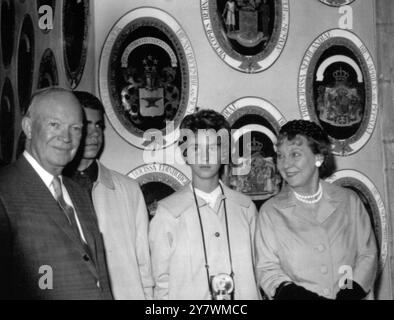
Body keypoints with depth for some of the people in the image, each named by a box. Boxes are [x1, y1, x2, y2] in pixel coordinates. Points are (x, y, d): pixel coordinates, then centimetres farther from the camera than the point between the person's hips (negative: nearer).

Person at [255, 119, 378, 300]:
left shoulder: (349, 201, 8)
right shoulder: (270, 211, 4)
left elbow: (367, 254, 7)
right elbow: (267, 269, 2)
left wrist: (350, 293, -7)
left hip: (348, 296, 1)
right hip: (301, 296, 0)